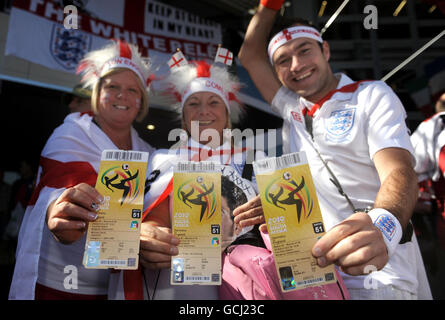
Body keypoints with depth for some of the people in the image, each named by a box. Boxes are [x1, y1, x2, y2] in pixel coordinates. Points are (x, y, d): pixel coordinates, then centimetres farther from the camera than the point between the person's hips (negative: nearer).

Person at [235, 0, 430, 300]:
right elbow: (250, 56, 17)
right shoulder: (291, 108, 13)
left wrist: (382, 225, -34)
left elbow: (400, 171, -14)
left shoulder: (373, 95, 0)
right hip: (312, 263, 5)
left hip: (374, 271, -4)